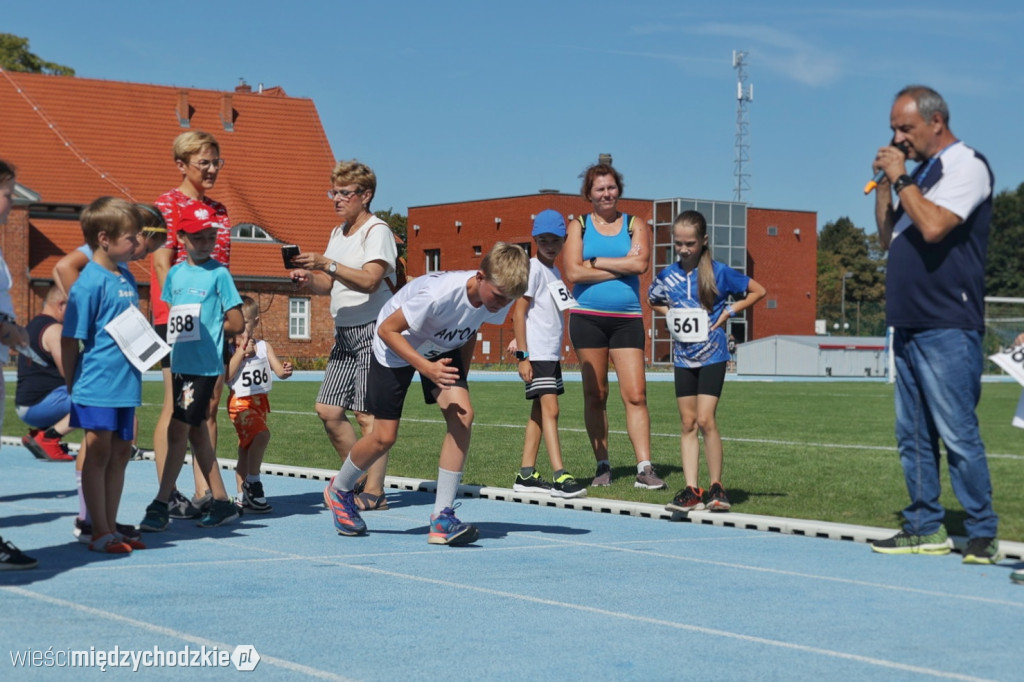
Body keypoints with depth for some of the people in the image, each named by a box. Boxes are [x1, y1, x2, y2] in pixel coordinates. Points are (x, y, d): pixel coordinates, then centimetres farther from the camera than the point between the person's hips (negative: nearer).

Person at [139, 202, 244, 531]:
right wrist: (177, 335, 0)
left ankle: (161, 504, -4)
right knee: (196, 431, 11)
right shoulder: (175, 274, 10)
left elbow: (236, 324, -4)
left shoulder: (219, 273, -6)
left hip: (205, 365, -7)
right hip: (180, 364, 7)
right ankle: (221, 501, 20)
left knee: (178, 430, -8)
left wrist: (206, 330, -1)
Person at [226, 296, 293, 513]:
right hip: (240, 402, -5)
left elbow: (278, 370, -3)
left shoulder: (264, 346, 4)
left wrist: (285, 371, -26)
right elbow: (226, 376, -17)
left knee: (246, 450, 14)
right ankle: (253, 482, -15)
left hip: (261, 402, 5)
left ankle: (242, 497, 22)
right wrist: (240, 353, -18)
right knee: (262, 434, -28)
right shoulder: (229, 349, -6)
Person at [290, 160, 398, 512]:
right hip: (344, 332, 9)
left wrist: (328, 265, -30)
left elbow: (369, 280, -22)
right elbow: (329, 284, 17)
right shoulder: (338, 233, 17)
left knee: (367, 414, -9)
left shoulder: (377, 231, -8)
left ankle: (374, 492, -3)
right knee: (328, 410, 5)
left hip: (374, 330, -8)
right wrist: (309, 280, -4)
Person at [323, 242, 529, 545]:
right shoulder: (439, 293, -40)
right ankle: (339, 491, 31)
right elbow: (387, 329, -29)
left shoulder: (499, 299, -20)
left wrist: (459, 379, 2)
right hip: (397, 346, -5)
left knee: (462, 416, -18)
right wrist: (426, 367, -38)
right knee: (385, 436, -1)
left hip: (444, 348, 5)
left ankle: (442, 518, -12)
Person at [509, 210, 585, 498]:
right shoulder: (533, 268, -10)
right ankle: (559, 477, -19)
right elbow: (519, 312, -13)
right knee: (550, 410, -14)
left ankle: (526, 475, 14)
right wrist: (523, 356, -18)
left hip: (552, 353, 9)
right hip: (537, 353, -9)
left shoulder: (554, 272, 15)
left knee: (540, 412, 10)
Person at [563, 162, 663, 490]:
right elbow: (573, 272, -7)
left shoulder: (634, 225, 9)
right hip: (587, 316, 0)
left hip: (627, 319, 0)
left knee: (635, 395, -7)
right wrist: (621, 267, -7)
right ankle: (603, 466, 11)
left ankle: (644, 468, -8)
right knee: (595, 395, 4)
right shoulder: (579, 226, 7)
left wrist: (596, 262, -7)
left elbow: (640, 264, -9)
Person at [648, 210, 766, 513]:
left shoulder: (718, 272, -7)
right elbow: (653, 300, 24)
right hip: (683, 356, 4)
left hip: (712, 354, -4)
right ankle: (691, 490, 5)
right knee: (688, 423, 4)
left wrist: (728, 312, -7)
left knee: (705, 420, -12)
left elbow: (758, 291, 2)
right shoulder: (668, 275, 3)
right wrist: (670, 314, 5)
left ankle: (716, 488, -1)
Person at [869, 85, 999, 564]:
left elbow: (933, 227, -23)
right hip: (909, 326, 9)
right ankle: (925, 528, 18)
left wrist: (900, 177, -11)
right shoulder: (921, 172, 18)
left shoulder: (966, 165, -8)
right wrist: (885, 183, 8)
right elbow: (888, 238, 20)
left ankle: (982, 534, -1)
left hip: (947, 327, -9)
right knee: (913, 436, 11)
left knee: (958, 434, -8)